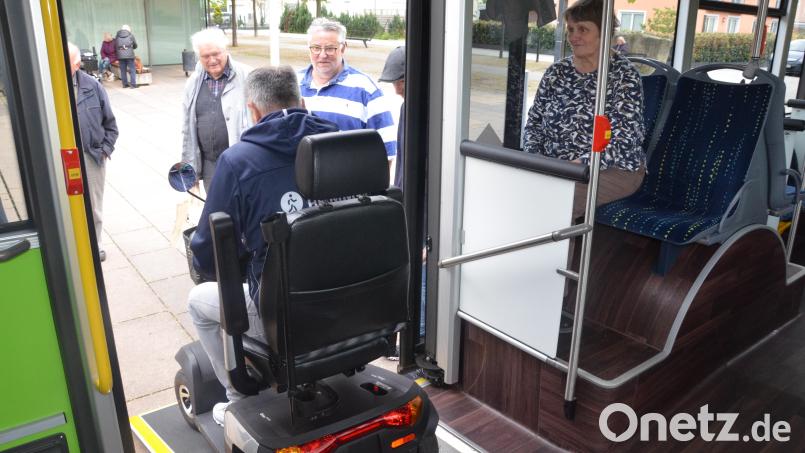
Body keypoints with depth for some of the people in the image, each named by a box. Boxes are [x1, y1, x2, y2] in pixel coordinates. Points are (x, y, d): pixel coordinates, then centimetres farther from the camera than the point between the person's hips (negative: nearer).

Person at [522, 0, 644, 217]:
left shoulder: (624, 75, -5)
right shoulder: (556, 72, 11)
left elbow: (623, 140, -15)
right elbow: (534, 122, 14)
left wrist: (580, 164, -26)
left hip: (614, 169, -5)